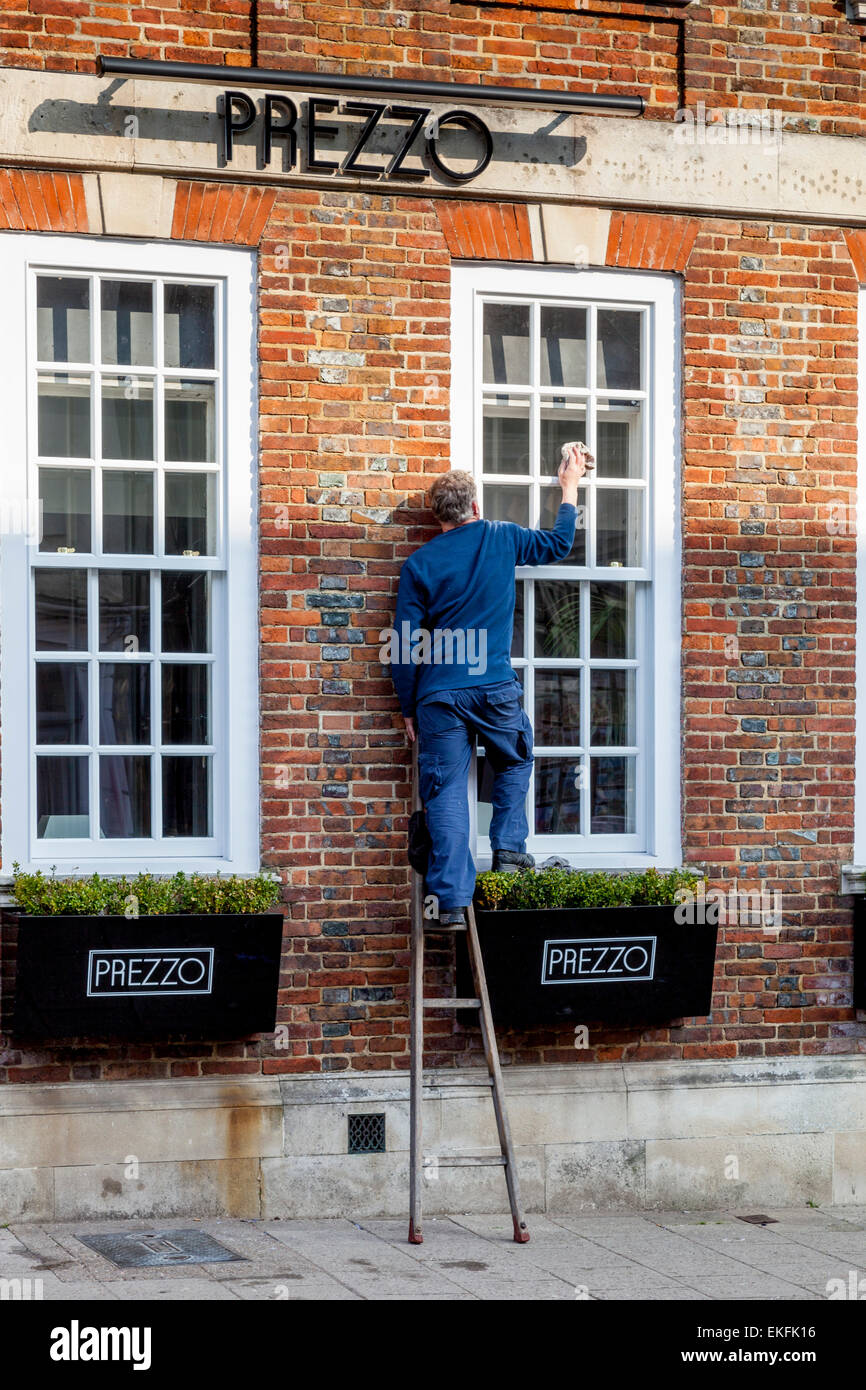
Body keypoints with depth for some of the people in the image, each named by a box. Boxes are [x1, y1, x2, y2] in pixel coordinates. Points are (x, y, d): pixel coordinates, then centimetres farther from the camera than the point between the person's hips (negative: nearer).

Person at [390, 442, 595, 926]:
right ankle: (509, 849, 18)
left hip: (439, 695, 0)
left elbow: (406, 646, 1)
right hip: (495, 687, 0)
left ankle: (453, 899, -5)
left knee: (447, 791, -1)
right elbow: (558, 544, 21)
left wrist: (408, 708, 9)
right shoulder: (501, 539, 3)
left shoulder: (419, 564, 2)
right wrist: (571, 486, 34)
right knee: (514, 763, 27)